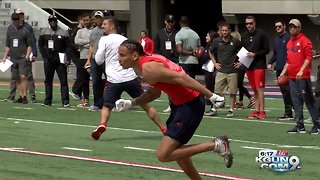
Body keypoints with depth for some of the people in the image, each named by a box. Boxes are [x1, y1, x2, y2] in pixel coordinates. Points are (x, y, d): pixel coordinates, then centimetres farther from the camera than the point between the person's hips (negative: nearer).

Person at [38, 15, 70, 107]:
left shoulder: (63, 33, 0)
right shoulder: (44, 32, 9)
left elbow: (68, 47, 1)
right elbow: (40, 44, 16)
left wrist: (67, 59, -9)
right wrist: (44, 55, 4)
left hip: (60, 60, -3)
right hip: (48, 60, 3)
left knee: (63, 80, -5)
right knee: (48, 80, 8)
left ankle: (65, 101, -4)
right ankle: (47, 100, 14)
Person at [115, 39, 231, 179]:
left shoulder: (148, 69, -21)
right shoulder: (147, 61, 10)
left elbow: (181, 78, -26)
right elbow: (155, 92, 20)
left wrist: (210, 96, -27)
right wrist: (131, 103, 9)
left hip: (190, 105, -10)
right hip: (180, 103, 10)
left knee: (163, 155, -10)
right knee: (174, 148, 23)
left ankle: (216, 145, -6)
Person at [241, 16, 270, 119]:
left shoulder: (261, 34, -5)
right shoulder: (244, 36, 12)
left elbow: (267, 49, -6)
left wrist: (255, 54, -15)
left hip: (259, 65, -6)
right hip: (249, 66, 6)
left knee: (259, 88, -9)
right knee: (254, 89, 9)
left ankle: (262, 111, -8)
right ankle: (256, 111, 12)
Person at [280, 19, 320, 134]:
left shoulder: (304, 41, -7)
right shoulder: (289, 42, 17)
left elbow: (308, 57, -14)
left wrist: (301, 70, -23)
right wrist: (283, 72, 17)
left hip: (303, 76, -7)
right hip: (292, 77, 7)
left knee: (308, 100, -4)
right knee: (296, 102, 6)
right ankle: (300, 126, 9)